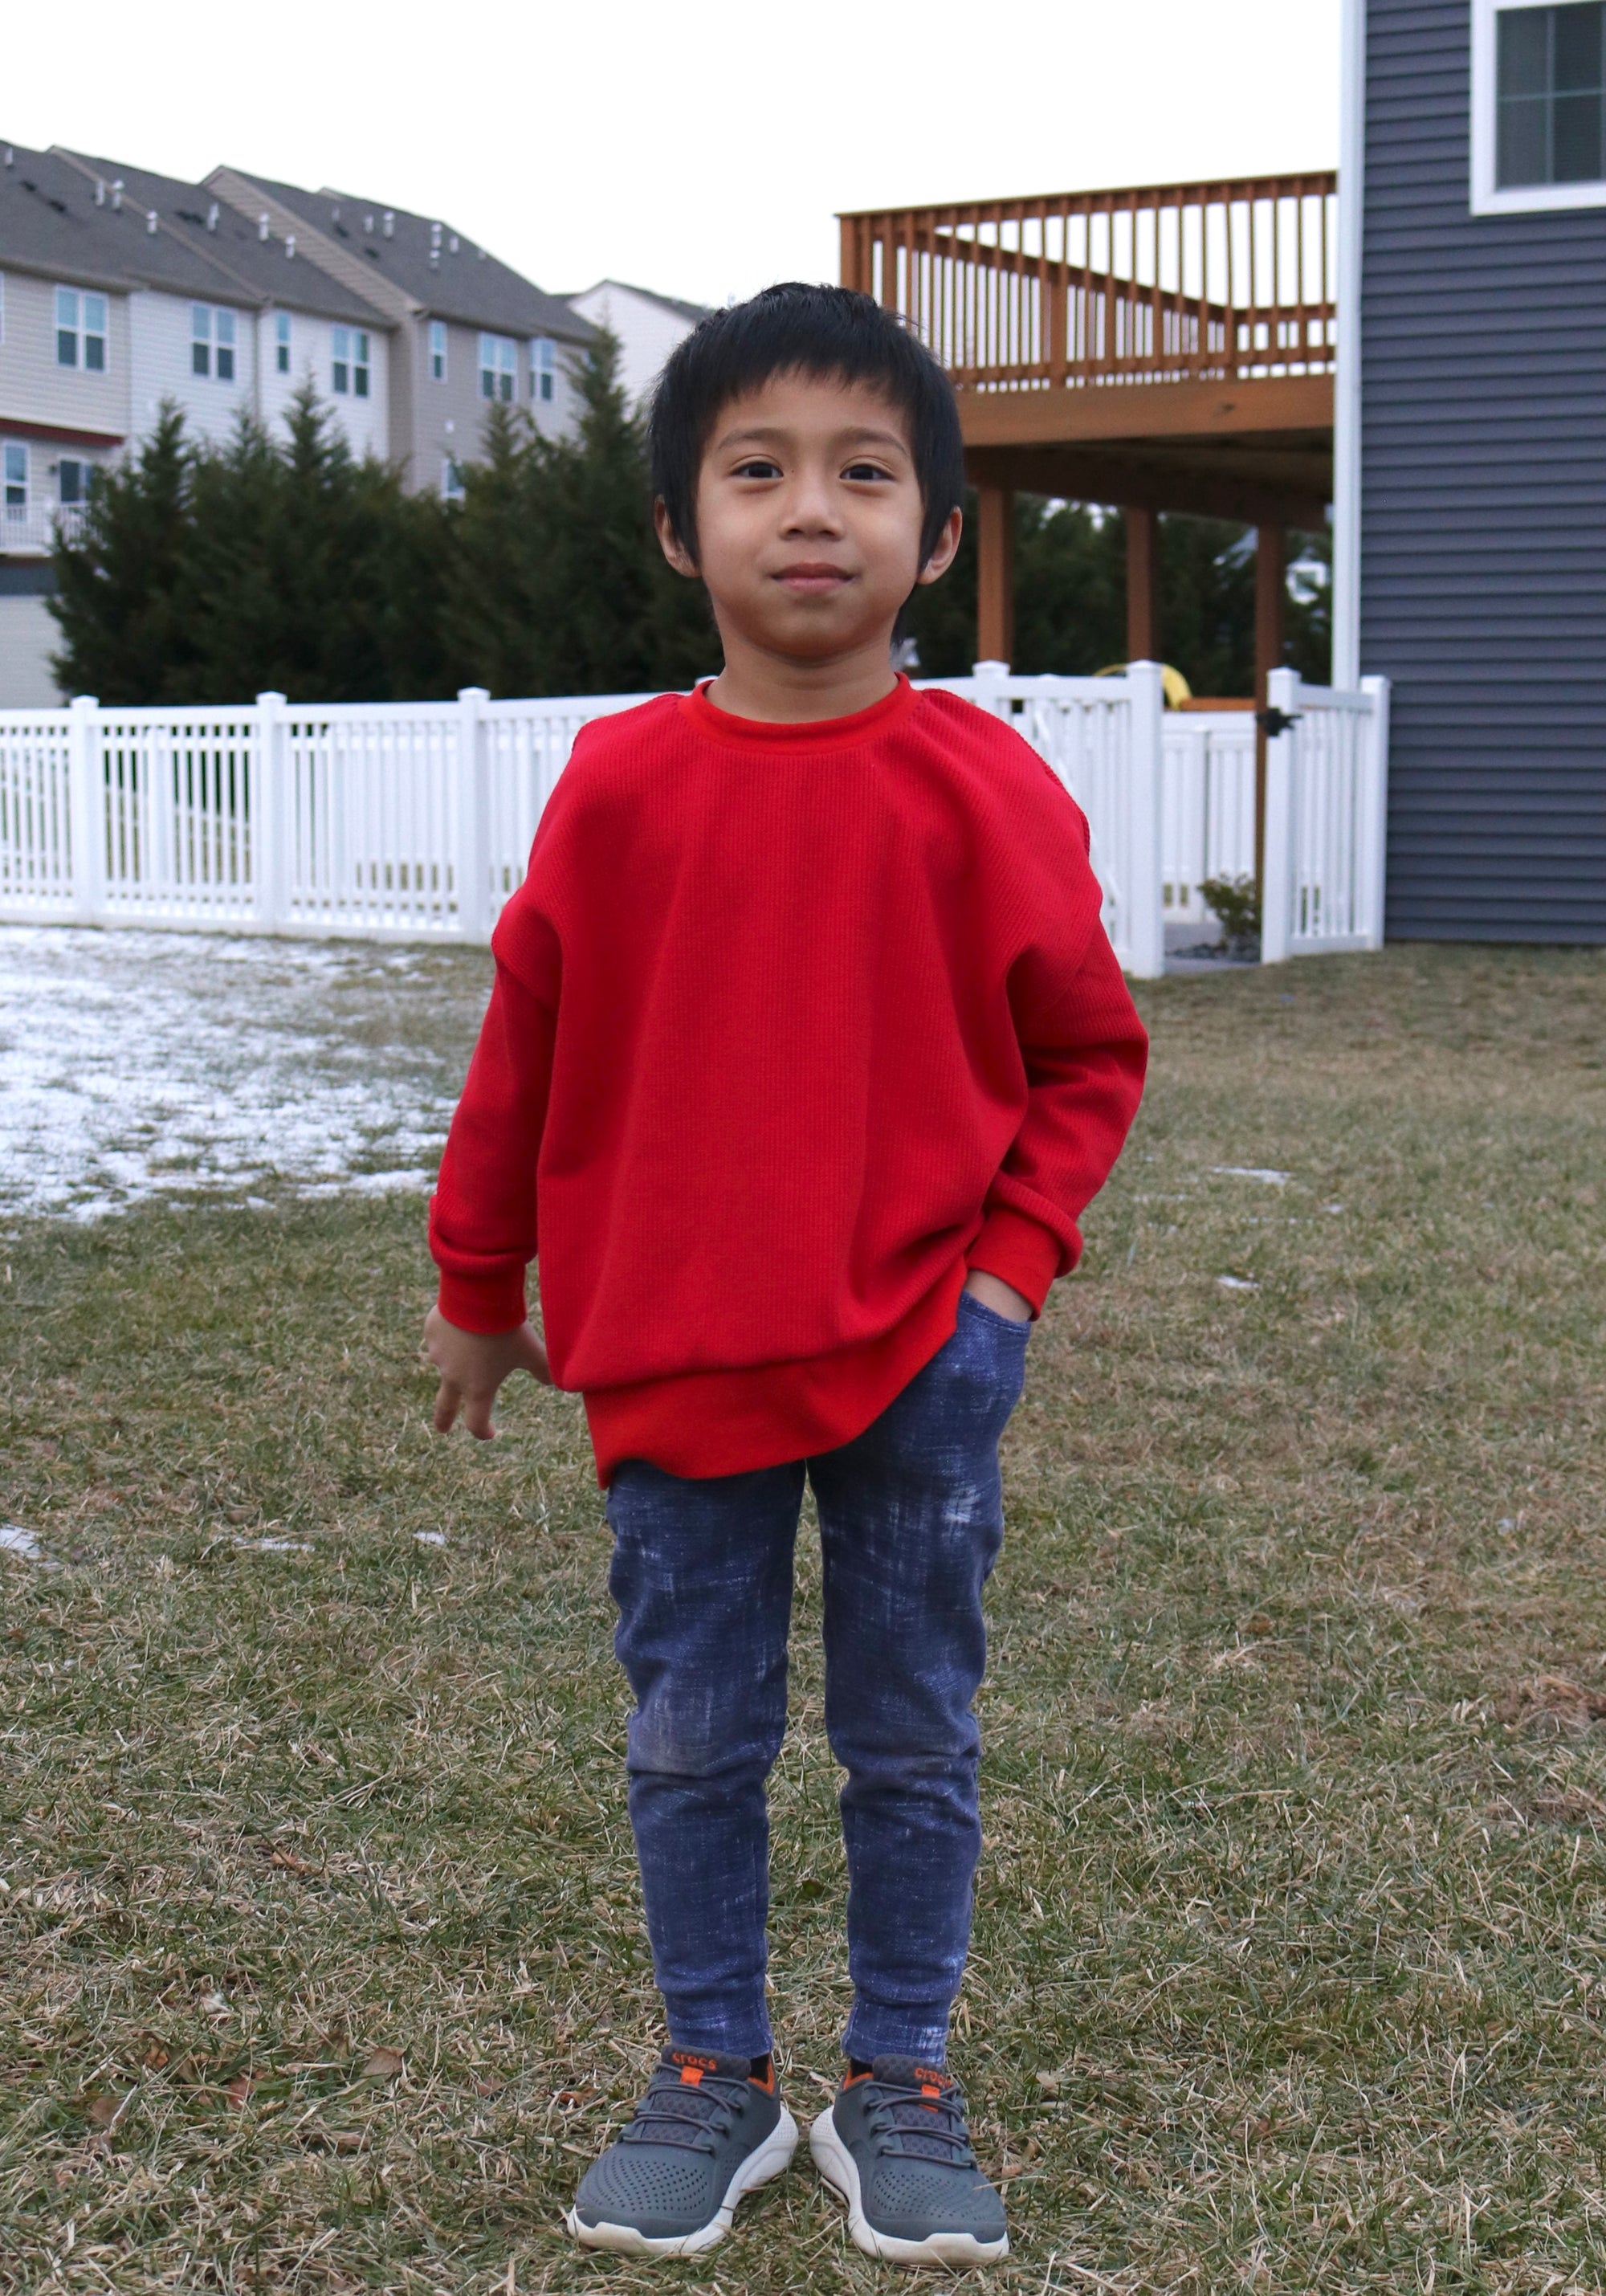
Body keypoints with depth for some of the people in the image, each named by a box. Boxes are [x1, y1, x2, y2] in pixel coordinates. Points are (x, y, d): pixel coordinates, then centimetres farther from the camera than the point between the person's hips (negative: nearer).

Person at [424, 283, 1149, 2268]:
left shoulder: (981, 789, -7)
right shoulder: (620, 785, -4)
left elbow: (1087, 1053, 2)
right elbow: (527, 1046, 6)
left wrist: (1011, 1267, -8)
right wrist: (478, 1288, 13)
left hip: (917, 1356, -1)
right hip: (666, 1349, 1)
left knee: (911, 1743, 10)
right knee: (690, 1742, 11)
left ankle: (899, 2087, 26)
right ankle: (712, 2076, 28)